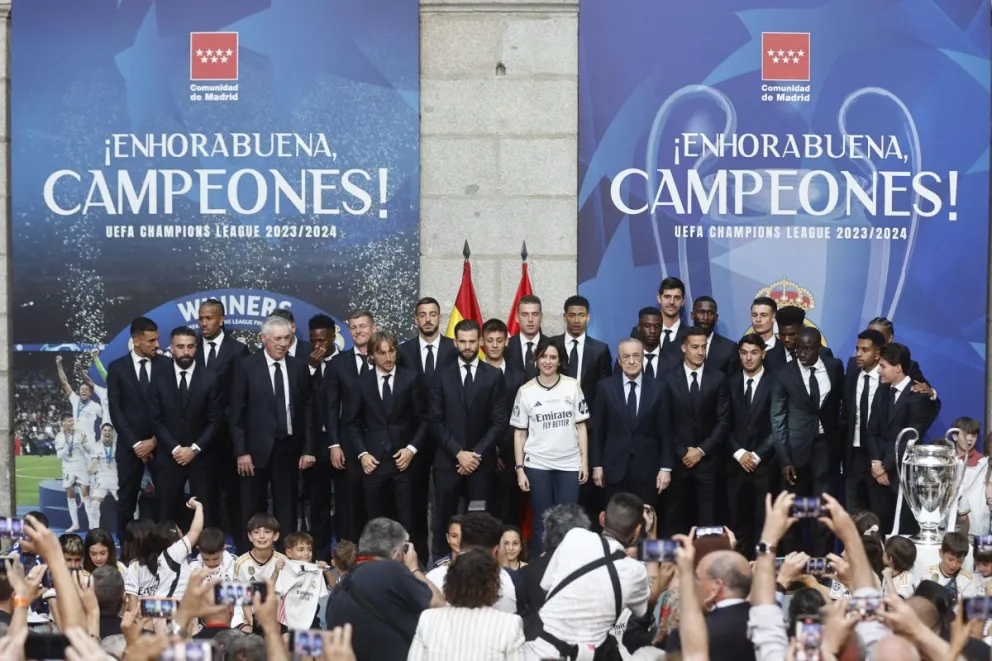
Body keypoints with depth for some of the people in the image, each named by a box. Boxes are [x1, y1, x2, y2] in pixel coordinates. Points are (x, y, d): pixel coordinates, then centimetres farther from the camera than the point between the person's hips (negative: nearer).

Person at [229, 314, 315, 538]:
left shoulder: (299, 368, 7)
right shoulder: (246, 367, -3)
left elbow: (307, 410, 8)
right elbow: (236, 413, -4)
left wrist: (308, 449, 2)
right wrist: (241, 451, -10)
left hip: (289, 448, 3)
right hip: (257, 449, -3)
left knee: (287, 510, 7)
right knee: (252, 511, 4)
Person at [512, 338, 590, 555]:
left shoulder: (572, 386, 2)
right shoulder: (526, 391, 1)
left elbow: (581, 426, 4)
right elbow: (519, 433, 3)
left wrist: (585, 461, -1)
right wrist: (519, 469, -2)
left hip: (569, 464, 0)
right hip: (537, 465, 0)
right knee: (542, 522, 5)